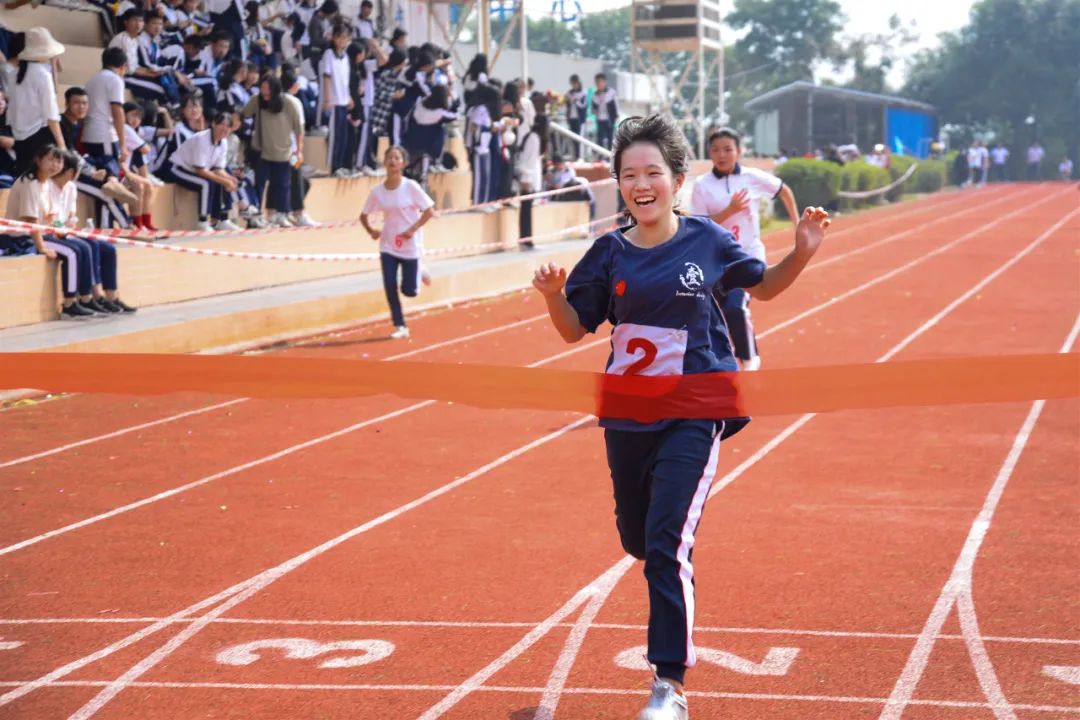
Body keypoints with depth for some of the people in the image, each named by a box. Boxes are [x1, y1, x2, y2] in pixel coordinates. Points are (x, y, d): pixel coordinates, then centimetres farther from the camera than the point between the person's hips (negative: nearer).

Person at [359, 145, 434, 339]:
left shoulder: (411, 187, -12)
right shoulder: (377, 191, -3)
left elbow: (430, 211, -10)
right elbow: (364, 215, 8)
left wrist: (412, 229, -20)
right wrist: (371, 230, -10)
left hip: (410, 246, -3)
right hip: (388, 246, 3)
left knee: (409, 291, 0)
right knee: (390, 287, -8)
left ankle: (419, 274, 36)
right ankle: (400, 327, 6)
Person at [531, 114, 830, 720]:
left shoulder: (707, 241, -5)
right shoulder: (610, 253, -1)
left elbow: (764, 287, 11)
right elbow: (575, 329, 4)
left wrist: (802, 254, -6)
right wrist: (554, 295, -16)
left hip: (693, 414, -3)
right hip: (628, 416, 3)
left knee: (668, 545, -14)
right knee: (637, 539, 18)